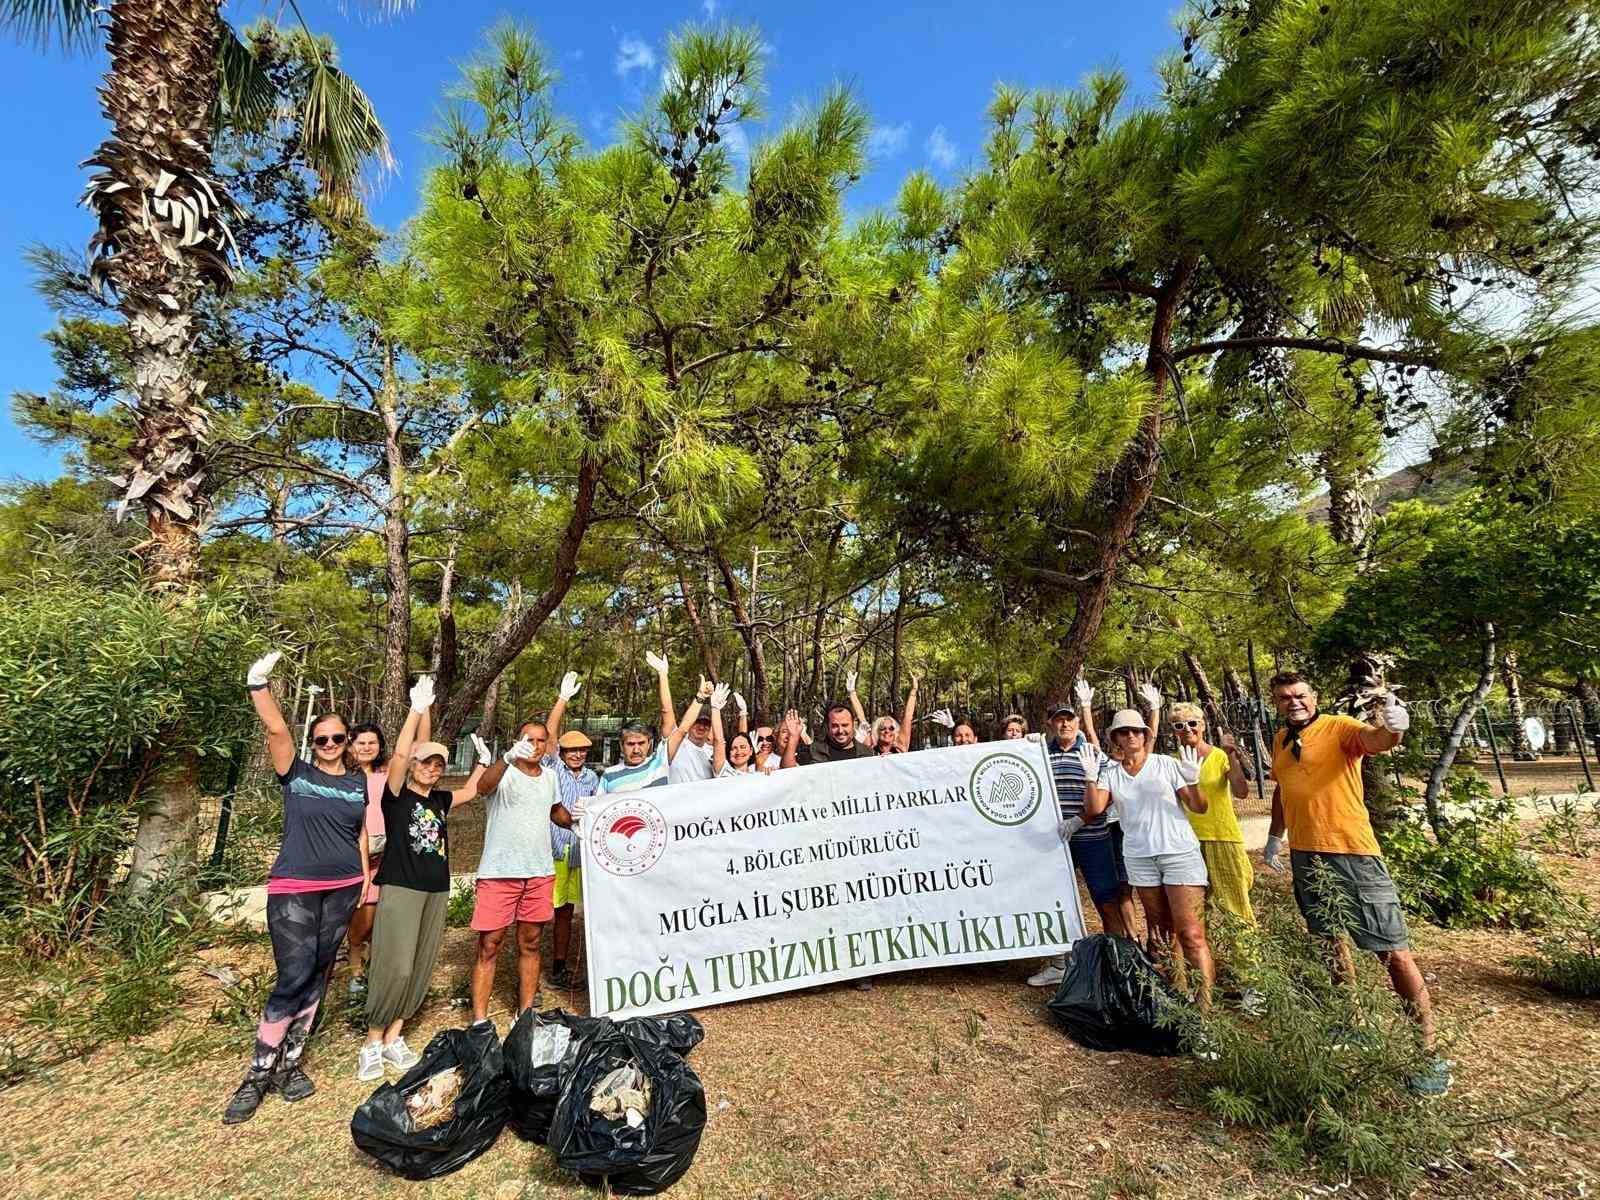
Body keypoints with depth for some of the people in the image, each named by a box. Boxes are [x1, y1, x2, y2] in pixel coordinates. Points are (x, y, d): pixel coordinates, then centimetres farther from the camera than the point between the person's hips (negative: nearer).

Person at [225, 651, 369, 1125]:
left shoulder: (359, 782, 7)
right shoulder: (296, 774, -3)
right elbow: (276, 730, -18)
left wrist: (366, 874, 10)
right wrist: (259, 684, -29)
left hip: (342, 889, 4)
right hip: (293, 890, -4)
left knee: (317, 976, 10)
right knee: (294, 978, -7)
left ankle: (289, 1063, 24)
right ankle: (258, 1073, 10)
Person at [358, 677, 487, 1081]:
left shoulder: (440, 800, 11)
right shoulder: (398, 794, -3)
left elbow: (470, 792, 29)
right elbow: (400, 752, -17)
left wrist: (483, 760, 21)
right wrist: (418, 709, -22)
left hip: (437, 891, 6)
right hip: (400, 888, -6)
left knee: (421, 967, 7)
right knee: (395, 967, -10)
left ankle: (394, 1037, 20)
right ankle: (373, 1042, 6)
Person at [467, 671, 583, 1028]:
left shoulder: (549, 776, 11)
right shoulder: (504, 772, -8)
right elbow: (482, 786, -33)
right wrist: (509, 757, -51)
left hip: (540, 874, 5)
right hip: (499, 873, -5)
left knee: (530, 944, 13)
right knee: (489, 947, 2)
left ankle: (526, 1013, 24)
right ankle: (479, 1022, 12)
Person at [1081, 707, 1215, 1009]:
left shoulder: (1167, 764, -2)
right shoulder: (1110, 772, 4)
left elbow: (1199, 808, -4)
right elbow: (1093, 809, -6)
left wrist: (1191, 781, -22)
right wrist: (1090, 777, -17)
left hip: (1179, 852, -3)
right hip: (1139, 857, 3)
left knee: (1190, 934, -8)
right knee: (1159, 931, 11)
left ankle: (1206, 1001, -4)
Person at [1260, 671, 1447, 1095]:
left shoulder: (1338, 727, -9)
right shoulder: (1281, 739, 10)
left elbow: (1371, 739, -32)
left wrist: (1391, 728, -53)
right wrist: (1274, 837, 26)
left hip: (1351, 853, -7)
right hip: (1304, 857, 7)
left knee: (1395, 953, -3)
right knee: (1330, 943, 19)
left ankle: (1428, 1053, 11)